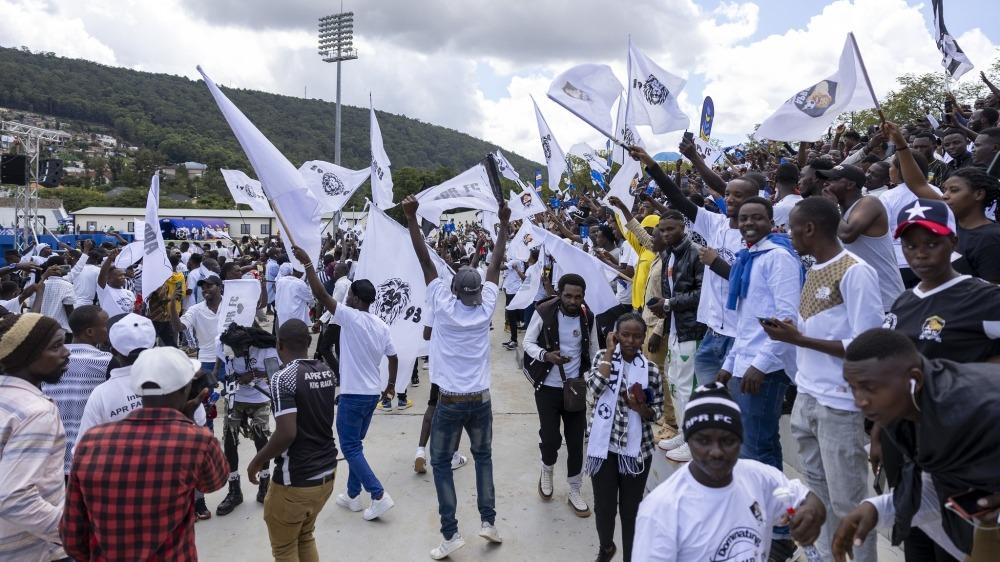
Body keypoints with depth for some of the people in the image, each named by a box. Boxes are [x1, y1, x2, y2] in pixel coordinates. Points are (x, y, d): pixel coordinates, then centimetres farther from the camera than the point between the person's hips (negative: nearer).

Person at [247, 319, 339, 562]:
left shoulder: (283, 377, -18)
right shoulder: (326, 371, 4)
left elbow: (286, 434, -25)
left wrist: (257, 461, -9)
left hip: (295, 481, -7)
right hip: (326, 472, 7)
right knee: (306, 538, 25)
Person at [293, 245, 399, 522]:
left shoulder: (351, 317, -16)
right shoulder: (381, 325, 5)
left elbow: (321, 294, -19)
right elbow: (393, 358, 11)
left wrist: (307, 263, -12)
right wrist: (391, 385, 24)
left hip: (353, 395, -8)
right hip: (372, 393, 8)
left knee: (350, 448, 1)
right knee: (355, 445, 19)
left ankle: (379, 496, -4)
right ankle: (353, 496, 26)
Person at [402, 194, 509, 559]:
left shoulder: (443, 306, -10)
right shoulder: (485, 308, -5)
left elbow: (425, 260, -12)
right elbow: (496, 265, 2)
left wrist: (411, 219, -12)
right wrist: (504, 225, 10)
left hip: (449, 403, -3)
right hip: (480, 401, 3)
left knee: (441, 463, 9)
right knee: (483, 456, 21)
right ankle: (488, 520, 19)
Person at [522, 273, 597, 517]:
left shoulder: (588, 318, -5)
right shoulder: (543, 312, -14)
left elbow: (592, 352, 8)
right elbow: (528, 342, -6)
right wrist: (545, 355, -25)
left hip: (576, 387, 2)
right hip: (547, 388, -2)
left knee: (576, 441, 6)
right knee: (550, 438, -6)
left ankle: (575, 491, 25)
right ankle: (547, 470, 29)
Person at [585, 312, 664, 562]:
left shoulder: (651, 370, -3)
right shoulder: (602, 357, -3)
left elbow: (657, 412, 4)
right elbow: (595, 387, -22)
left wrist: (641, 408, -18)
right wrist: (610, 352, -16)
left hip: (637, 450, 0)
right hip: (604, 447, 0)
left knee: (631, 509, 10)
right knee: (604, 506, 12)